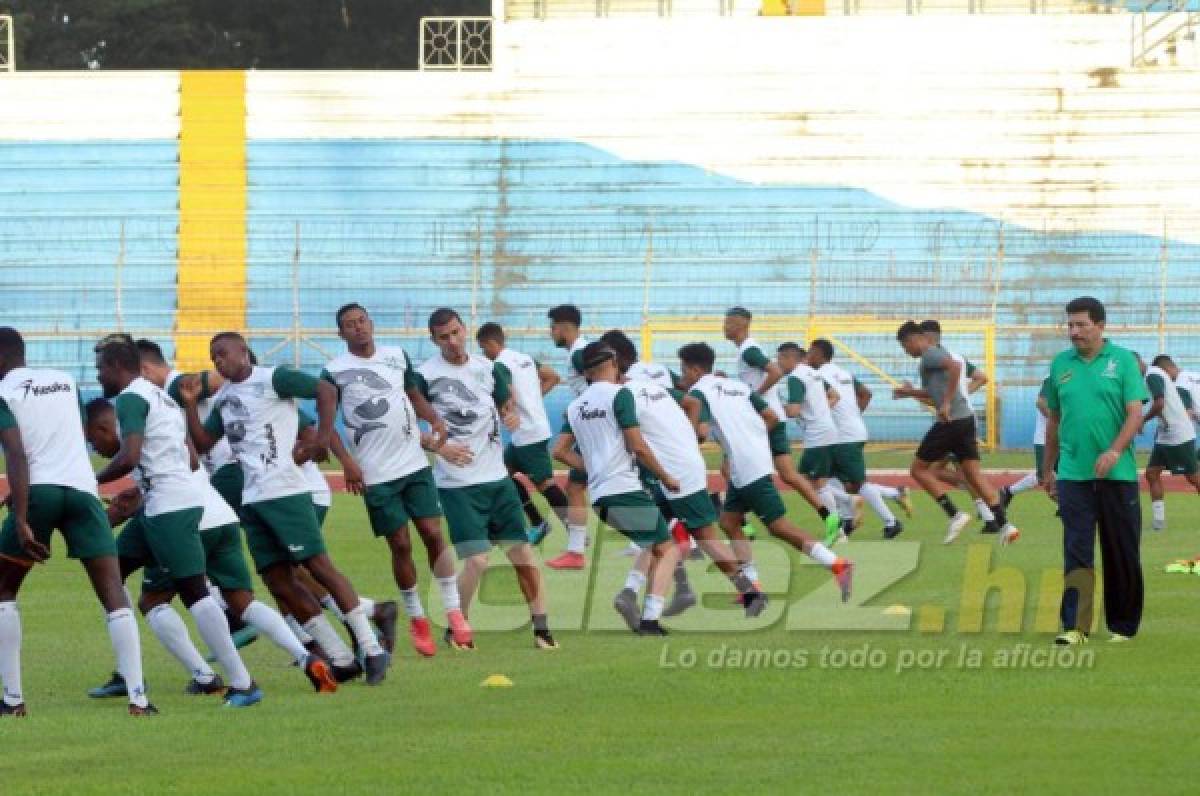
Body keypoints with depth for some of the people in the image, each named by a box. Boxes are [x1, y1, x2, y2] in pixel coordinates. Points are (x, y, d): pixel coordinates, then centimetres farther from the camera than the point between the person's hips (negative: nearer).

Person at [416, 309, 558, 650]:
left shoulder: (488, 368, 6)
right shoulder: (425, 376, -8)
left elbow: (507, 405, 18)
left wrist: (512, 416, -6)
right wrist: (439, 446, -19)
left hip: (497, 478, 5)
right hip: (457, 484, -5)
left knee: (522, 553, 2)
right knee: (477, 560, -13)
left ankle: (541, 628, 9)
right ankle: (456, 628, 7)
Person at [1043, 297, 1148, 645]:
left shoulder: (1122, 361, -1)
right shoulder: (1060, 365, 8)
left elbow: (1135, 413, -8)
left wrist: (1115, 451, -23)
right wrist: (1048, 469, 17)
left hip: (1117, 474, -2)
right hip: (1073, 474, 2)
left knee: (1122, 552, 5)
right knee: (1076, 551, -4)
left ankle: (1123, 625, 15)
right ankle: (1074, 626, -6)